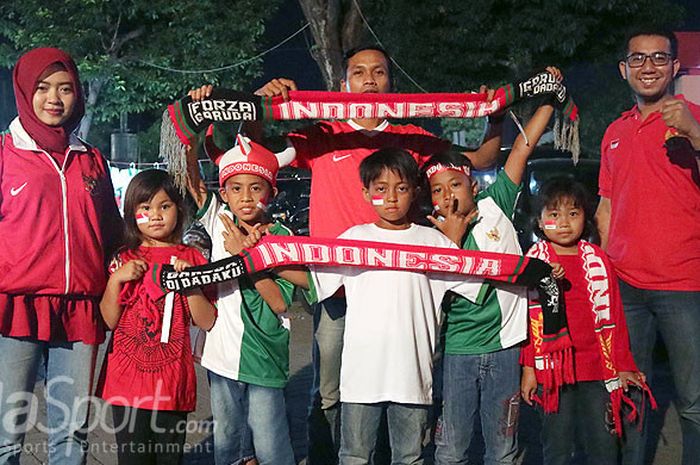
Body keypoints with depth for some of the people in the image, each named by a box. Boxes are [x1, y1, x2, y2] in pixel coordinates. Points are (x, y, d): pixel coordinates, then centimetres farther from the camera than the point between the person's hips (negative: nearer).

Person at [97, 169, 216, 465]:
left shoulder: (190, 258, 4)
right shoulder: (125, 258, 6)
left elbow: (207, 322, 0)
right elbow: (110, 320, 2)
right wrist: (116, 279, -10)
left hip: (173, 381, 0)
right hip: (128, 379, 0)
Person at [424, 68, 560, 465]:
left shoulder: (495, 207, 2)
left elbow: (524, 147, 0)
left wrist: (550, 96, -2)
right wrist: (453, 237, -12)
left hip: (504, 347, 1)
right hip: (458, 352, 0)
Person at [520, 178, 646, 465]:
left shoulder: (597, 260, 6)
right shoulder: (534, 261, 2)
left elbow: (613, 316, 9)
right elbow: (525, 319, 2)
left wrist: (623, 365, 8)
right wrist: (528, 367, -1)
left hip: (597, 367, 2)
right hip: (553, 368, -1)